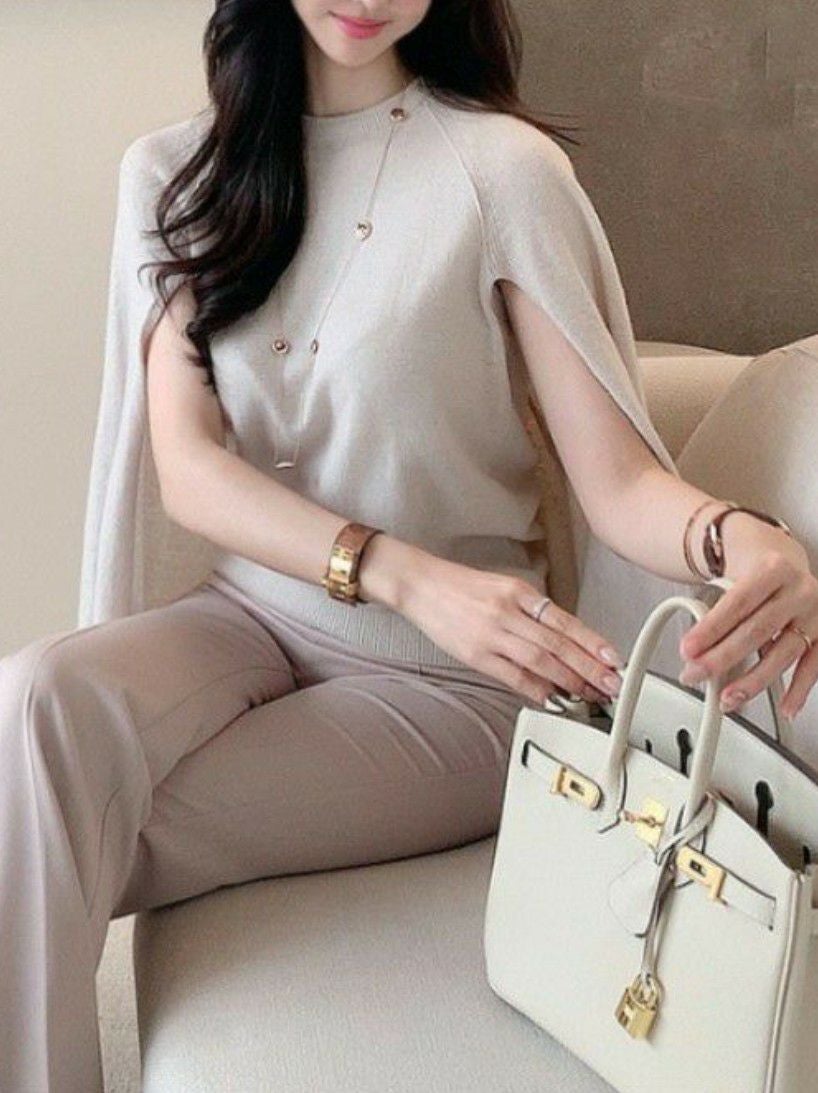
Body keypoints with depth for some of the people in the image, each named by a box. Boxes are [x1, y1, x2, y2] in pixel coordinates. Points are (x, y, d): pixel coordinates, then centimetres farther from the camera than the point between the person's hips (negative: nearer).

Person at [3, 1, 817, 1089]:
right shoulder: (172, 173, 2)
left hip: (444, 678, -3)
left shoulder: (502, 166, -9)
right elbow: (185, 466, -8)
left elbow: (618, 481, -12)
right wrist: (405, 576, -25)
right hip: (250, 614, 4)